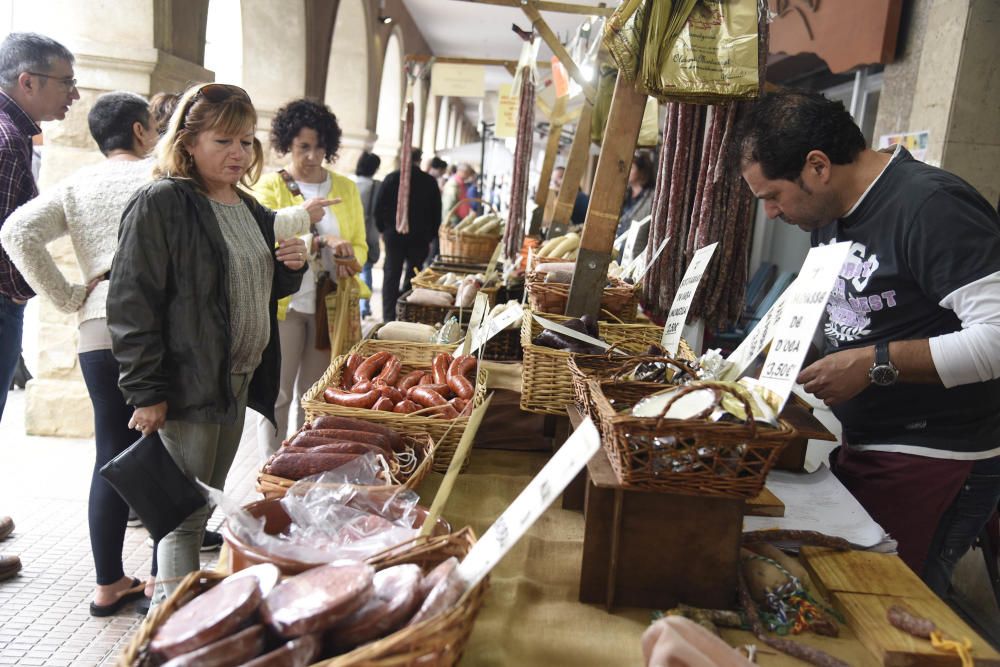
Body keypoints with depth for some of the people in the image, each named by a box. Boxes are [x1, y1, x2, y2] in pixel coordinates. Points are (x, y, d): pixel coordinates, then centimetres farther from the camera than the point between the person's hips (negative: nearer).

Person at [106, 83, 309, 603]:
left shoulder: (250, 210, 13)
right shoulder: (160, 205, -12)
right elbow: (131, 304, -15)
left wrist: (291, 268, 0)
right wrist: (146, 393, -18)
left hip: (240, 383, 8)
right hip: (188, 385, -7)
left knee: (210, 502, 15)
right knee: (185, 512, 1)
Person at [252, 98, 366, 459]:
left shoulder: (346, 188, 11)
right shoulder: (270, 186, 0)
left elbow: (359, 245, 12)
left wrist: (349, 259, -10)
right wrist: (322, 241, -23)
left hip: (330, 305, 3)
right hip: (283, 304, -3)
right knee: (278, 394, 2)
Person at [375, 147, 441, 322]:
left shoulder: (391, 178, -3)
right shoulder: (430, 182, -1)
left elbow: (379, 207, -2)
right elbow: (437, 212, 3)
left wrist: (383, 229, 11)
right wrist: (431, 234, 12)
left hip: (394, 235, 0)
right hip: (420, 237, 1)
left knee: (391, 277, 6)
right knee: (413, 277, 8)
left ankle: (389, 318, 2)